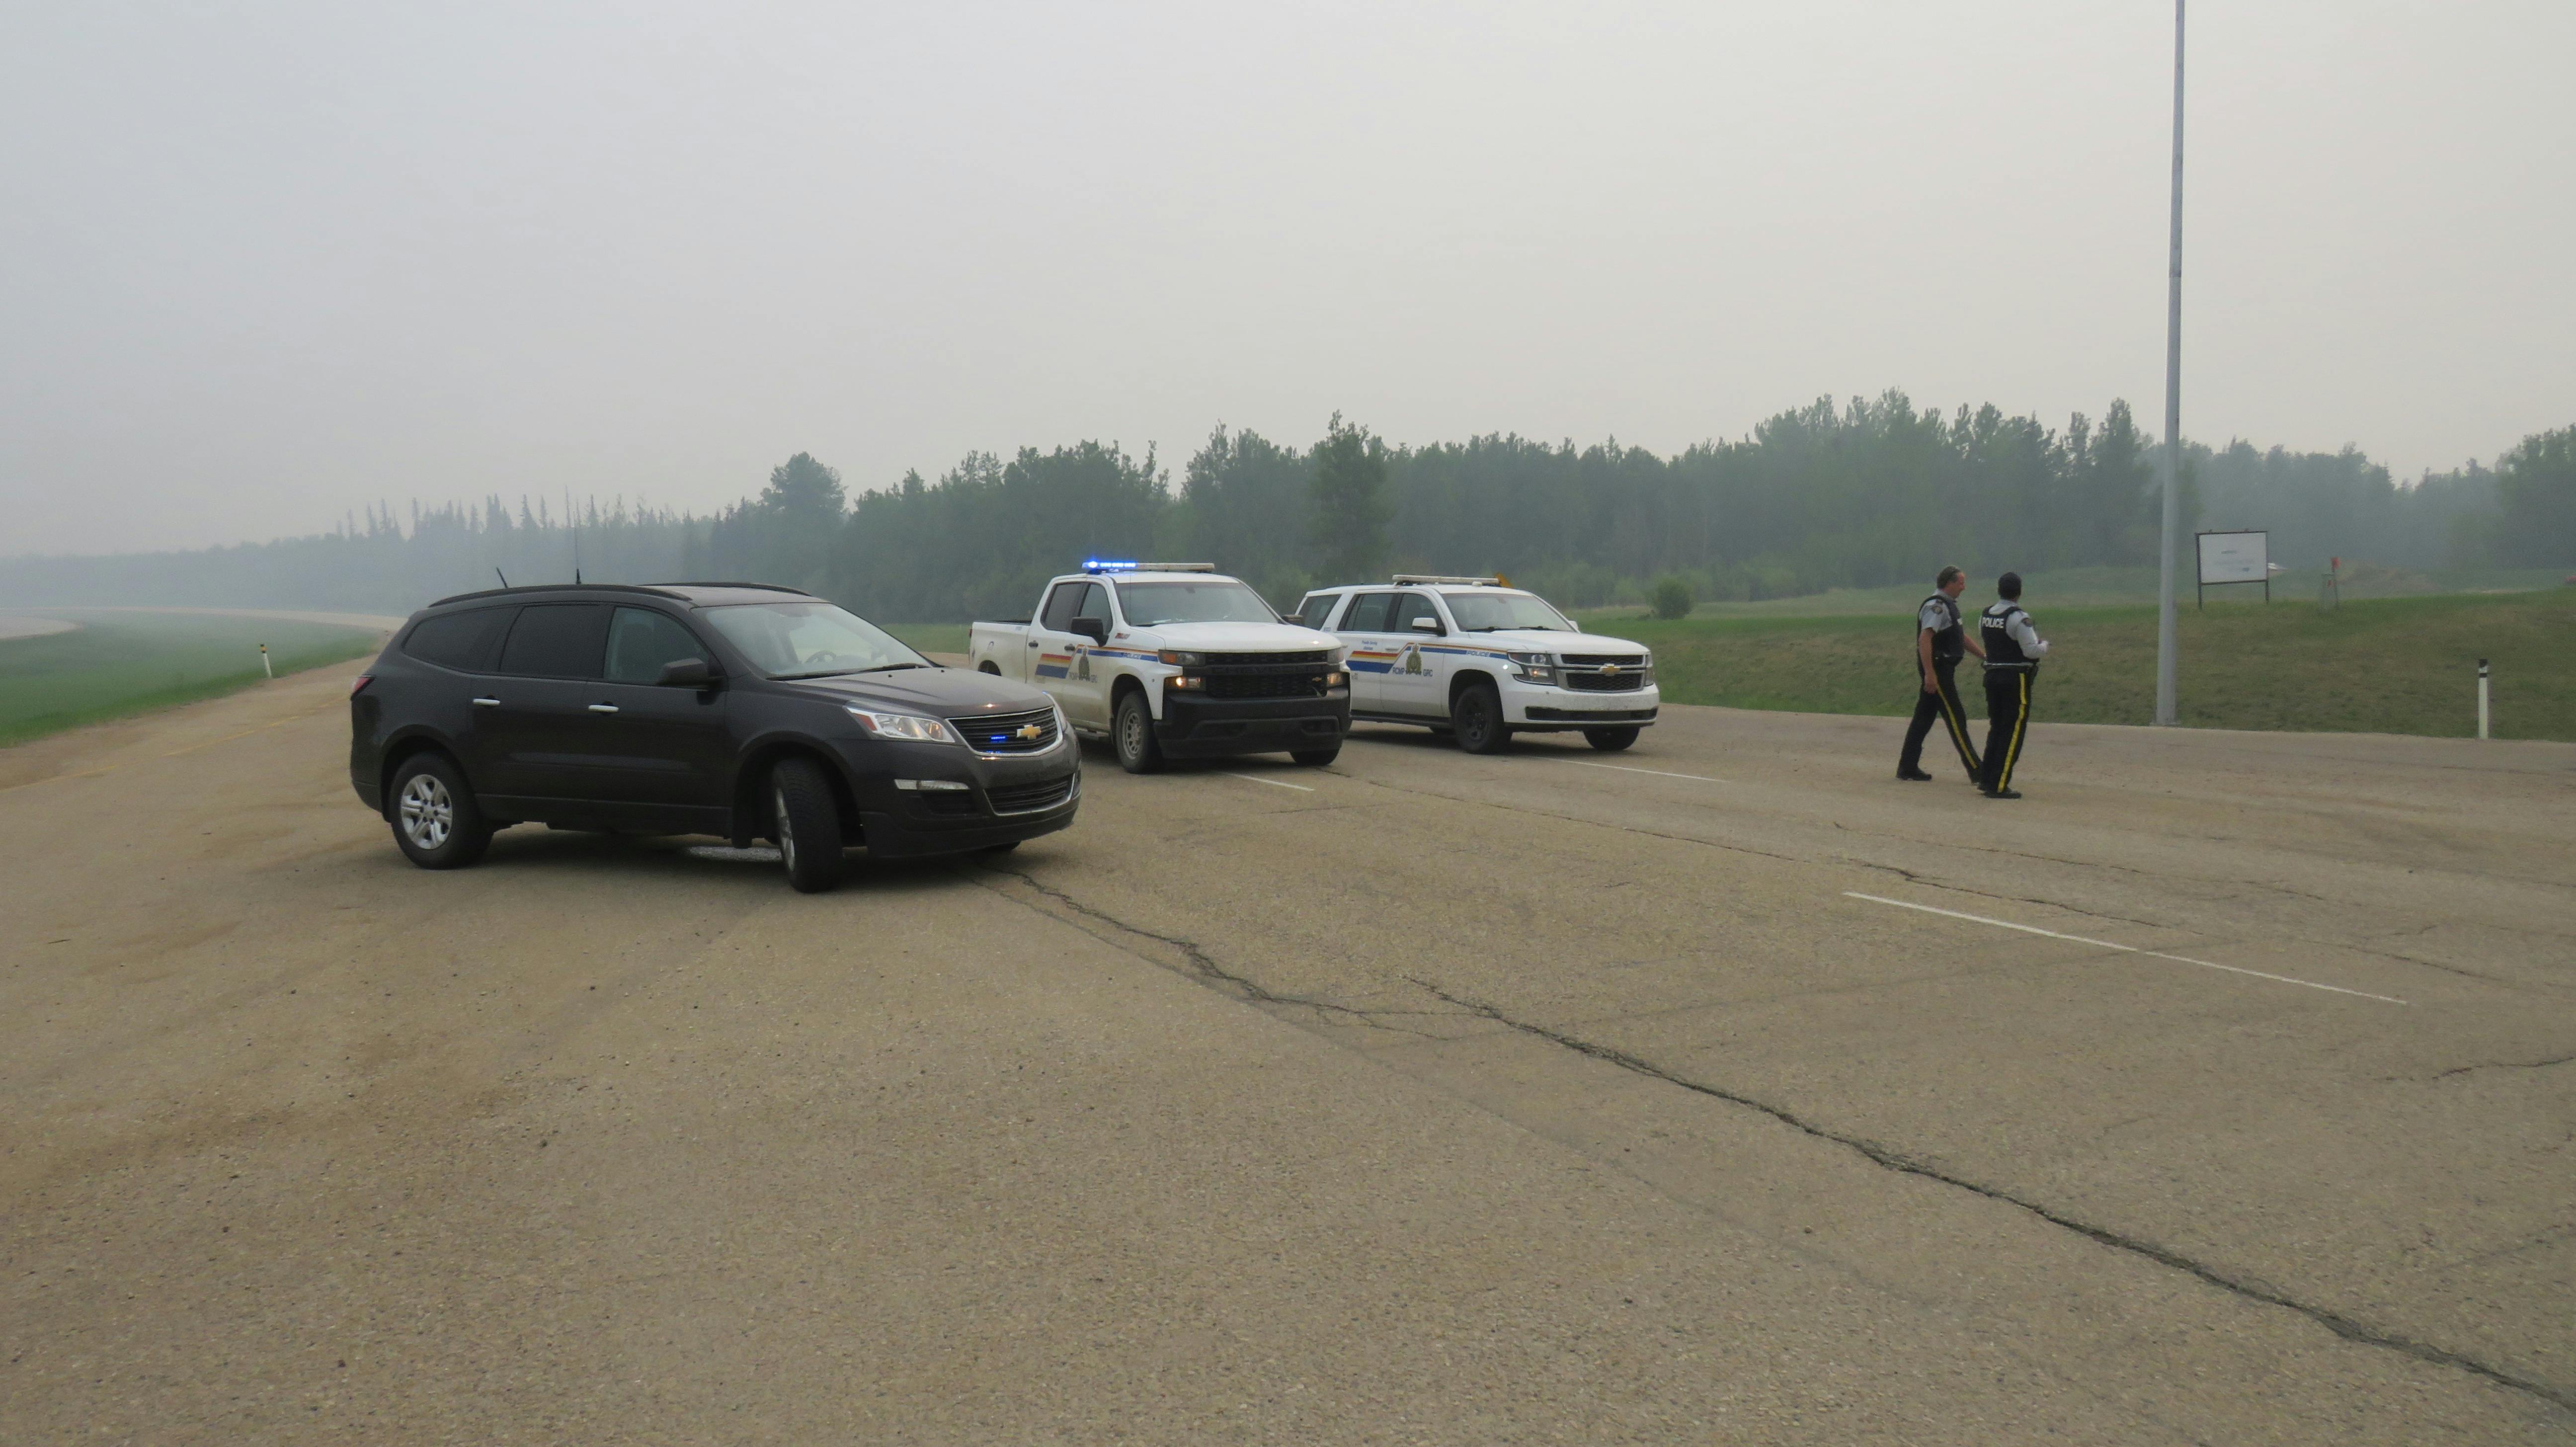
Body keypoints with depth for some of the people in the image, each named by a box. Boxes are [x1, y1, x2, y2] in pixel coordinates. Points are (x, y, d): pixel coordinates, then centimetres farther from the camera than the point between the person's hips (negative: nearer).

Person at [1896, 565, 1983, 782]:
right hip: (1937, 670, -10)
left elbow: (1961, 637, 28)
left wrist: (1984, 656, 24)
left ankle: (1908, 768, 15)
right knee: (1955, 719, -7)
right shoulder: (1936, 606, -16)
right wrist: (1930, 673, -29)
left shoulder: (1948, 605, 18)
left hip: (1944, 670, 10)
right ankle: (1975, 772, -4)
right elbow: (1925, 639, -25)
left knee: (1924, 718, 11)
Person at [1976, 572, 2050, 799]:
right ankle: (1998, 786, -2)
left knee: (1996, 728, 18)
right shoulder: (2018, 618, -16)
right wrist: (2045, 644, 2)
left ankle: (1986, 779, 22)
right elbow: (2032, 651, -20)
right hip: (2016, 679, -7)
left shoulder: (1985, 615, 7)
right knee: (2012, 732, -1)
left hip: (1992, 676, 7)